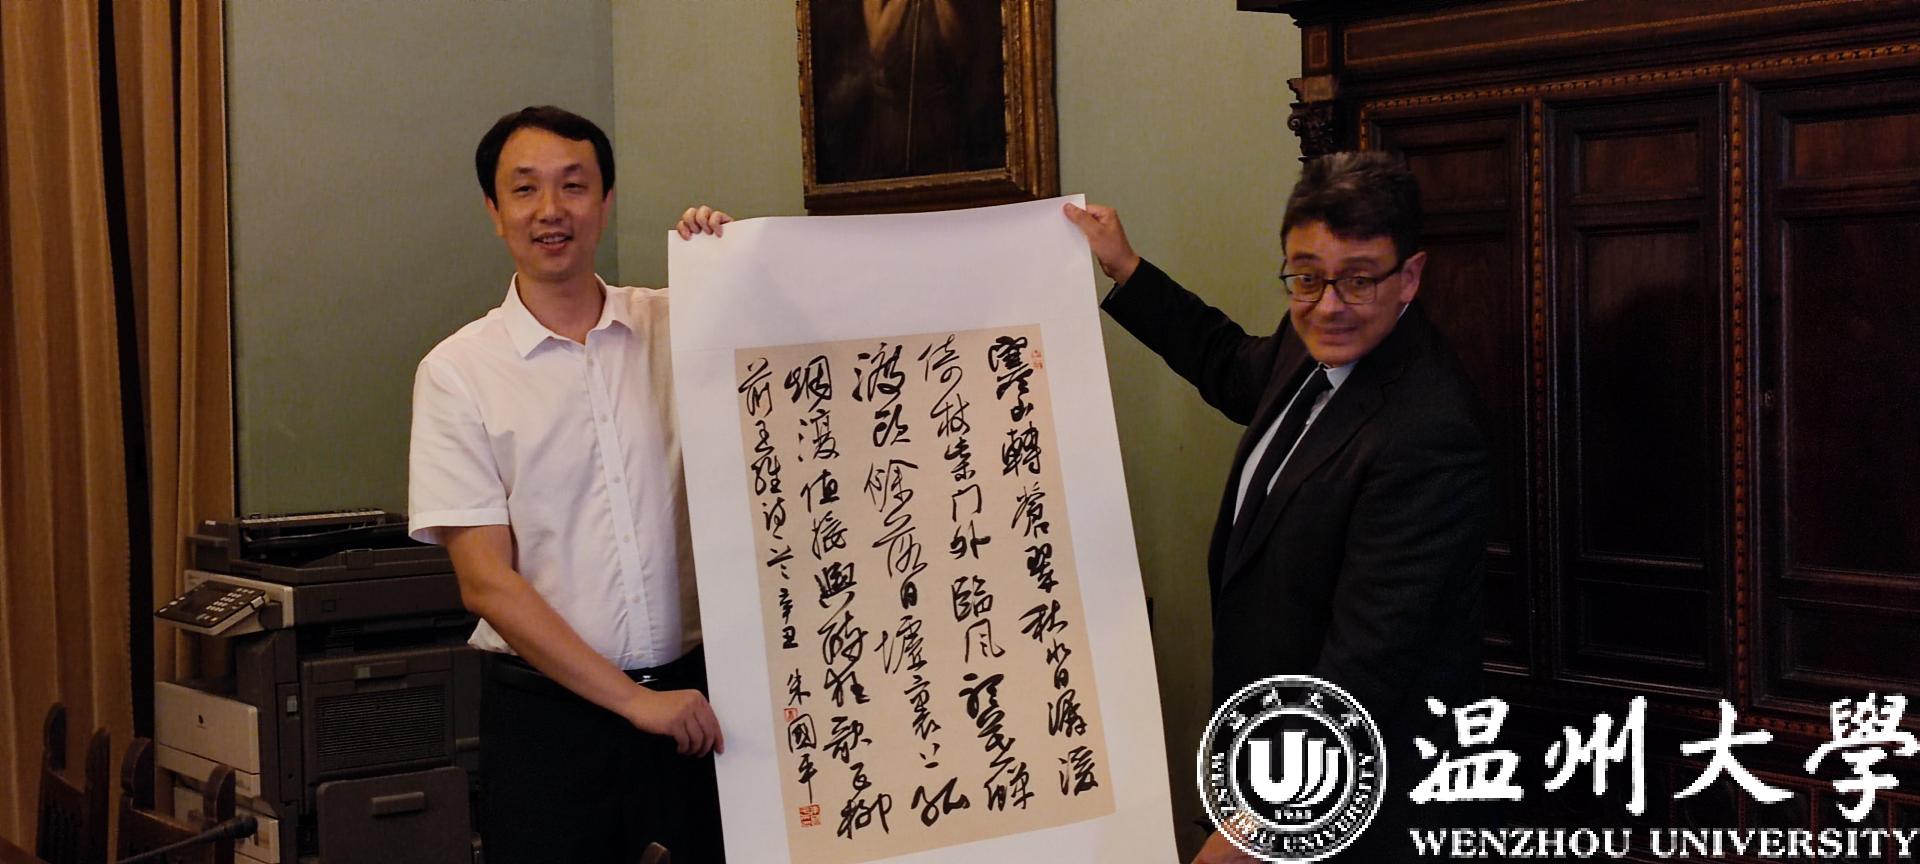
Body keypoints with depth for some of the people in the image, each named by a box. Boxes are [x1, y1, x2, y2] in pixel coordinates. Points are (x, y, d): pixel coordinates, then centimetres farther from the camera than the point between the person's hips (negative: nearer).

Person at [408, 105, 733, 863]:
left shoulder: (677, 327, 5)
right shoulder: (457, 371, -1)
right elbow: (485, 581, -6)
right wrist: (632, 700, -12)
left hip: (698, 692, 2)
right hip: (548, 705, -1)